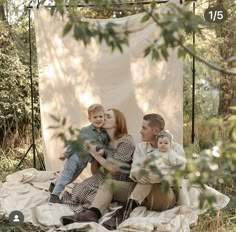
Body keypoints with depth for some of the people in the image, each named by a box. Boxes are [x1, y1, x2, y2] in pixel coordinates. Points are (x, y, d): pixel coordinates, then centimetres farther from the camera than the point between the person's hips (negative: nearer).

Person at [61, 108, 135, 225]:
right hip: (105, 178, 7)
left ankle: (92, 213, -62)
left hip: (124, 184, -7)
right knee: (82, 188, -16)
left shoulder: (126, 142, -14)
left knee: (108, 184, -38)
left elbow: (113, 168, -17)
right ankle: (91, 214, -44)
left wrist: (94, 153, -15)